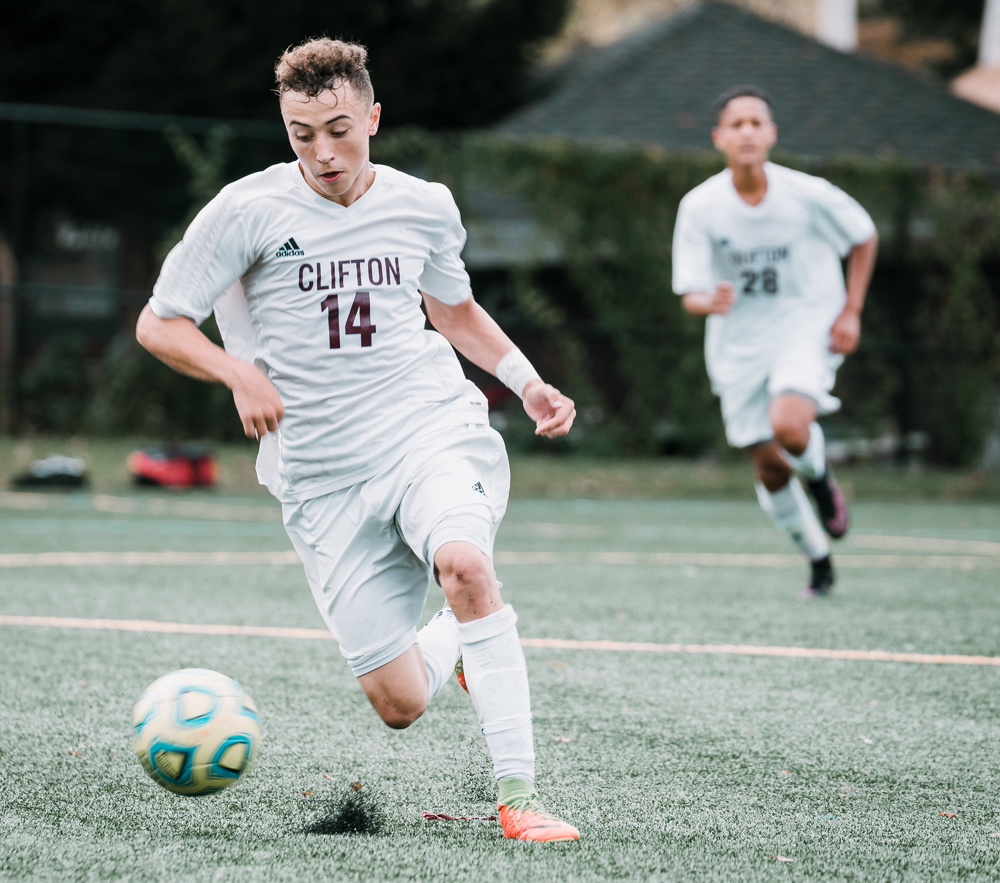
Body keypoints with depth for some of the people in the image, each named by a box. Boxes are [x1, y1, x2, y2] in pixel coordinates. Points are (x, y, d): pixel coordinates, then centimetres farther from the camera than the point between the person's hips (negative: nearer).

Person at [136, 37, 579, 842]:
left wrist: (529, 382, 12)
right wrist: (241, 374, -15)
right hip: (323, 474, 0)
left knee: (464, 565, -35)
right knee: (399, 703, -4)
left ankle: (518, 796, -30)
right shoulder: (249, 210, -4)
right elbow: (159, 324, 1)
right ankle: (457, 642, 34)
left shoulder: (424, 207, 7)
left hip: (435, 430, 0)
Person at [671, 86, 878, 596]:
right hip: (738, 340, 2)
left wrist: (851, 311, -2)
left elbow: (864, 238, 4)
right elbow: (689, 294, -9)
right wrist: (710, 302, -34)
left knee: (789, 427, -30)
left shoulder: (807, 195, -14)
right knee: (769, 470, 5)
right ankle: (819, 560, 30)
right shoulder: (700, 207, -12)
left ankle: (820, 478, 7)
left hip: (805, 328, -2)